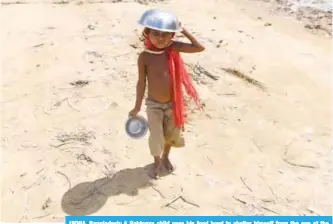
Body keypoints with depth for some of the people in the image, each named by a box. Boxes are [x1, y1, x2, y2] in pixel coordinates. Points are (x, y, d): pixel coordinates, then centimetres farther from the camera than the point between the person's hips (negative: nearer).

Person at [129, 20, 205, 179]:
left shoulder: (173, 48, -12)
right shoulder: (144, 57, -17)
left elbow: (200, 48, -18)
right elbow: (141, 83, -8)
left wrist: (183, 30, -18)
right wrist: (137, 107, -1)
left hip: (173, 103, 3)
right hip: (154, 105, -2)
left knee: (172, 134, 19)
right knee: (156, 138, 2)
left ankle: (166, 157, 50)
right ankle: (157, 161, 35)